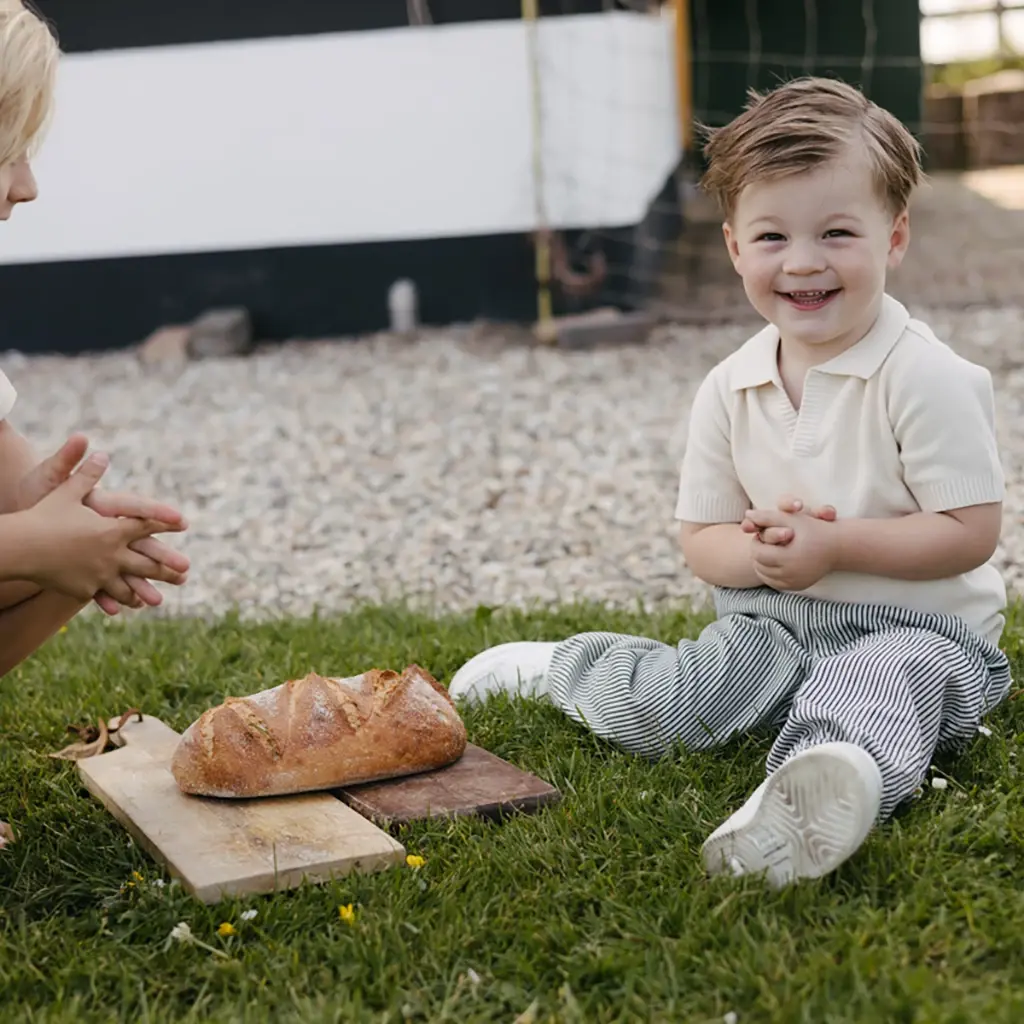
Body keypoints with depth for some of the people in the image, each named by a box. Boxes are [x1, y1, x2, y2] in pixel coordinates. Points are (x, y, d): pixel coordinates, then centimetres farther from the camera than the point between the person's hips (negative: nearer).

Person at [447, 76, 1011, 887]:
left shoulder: (928, 378, -14)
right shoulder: (728, 391, 1)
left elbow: (971, 532, -16)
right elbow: (701, 541, 6)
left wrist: (832, 545, -21)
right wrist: (762, 552, -17)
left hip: (916, 629, -5)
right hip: (775, 624, 5)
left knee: (876, 690, -39)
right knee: (645, 710, -11)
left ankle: (842, 776, -72)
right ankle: (554, 668, 20)